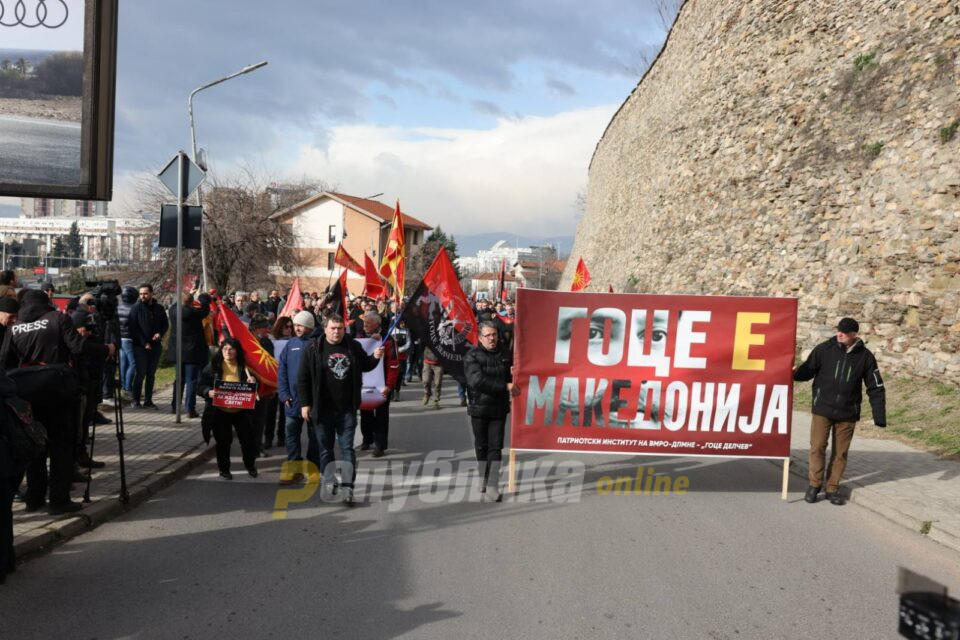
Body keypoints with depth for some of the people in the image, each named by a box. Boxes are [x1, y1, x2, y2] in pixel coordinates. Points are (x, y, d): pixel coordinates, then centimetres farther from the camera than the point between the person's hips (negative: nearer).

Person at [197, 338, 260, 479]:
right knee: (223, 441, 8)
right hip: (220, 411, -1)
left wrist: (253, 382, -12)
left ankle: (250, 465, 29)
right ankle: (224, 469, 26)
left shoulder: (244, 367, 1)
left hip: (241, 411, 1)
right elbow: (200, 387, -2)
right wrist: (208, 392, -22)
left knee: (248, 438, 5)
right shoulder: (212, 367, -3)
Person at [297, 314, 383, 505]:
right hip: (322, 409, -1)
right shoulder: (314, 348, -5)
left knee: (347, 448, 0)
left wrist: (375, 358, -2)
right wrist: (304, 404, -7)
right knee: (325, 448, 11)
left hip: (347, 409, 1)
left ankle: (348, 487, 1)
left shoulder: (354, 346, 2)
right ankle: (330, 483, 26)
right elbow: (303, 378, -4)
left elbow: (365, 366, 19)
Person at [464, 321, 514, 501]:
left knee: (496, 446, -3)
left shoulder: (505, 355, 3)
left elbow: (511, 376, 14)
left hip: (499, 408, 1)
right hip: (479, 407, -1)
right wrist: (505, 387, -22)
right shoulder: (472, 356, -8)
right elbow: (477, 380, -21)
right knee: (481, 445, 13)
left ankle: (493, 485, -1)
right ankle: (483, 477, 32)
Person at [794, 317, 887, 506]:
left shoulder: (865, 356, -3)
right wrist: (792, 373, -26)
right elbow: (807, 371, -3)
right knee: (817, 447, 0)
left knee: (840, 452, 8)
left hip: (847, 413, 1)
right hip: (822, 409, -1)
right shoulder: (824, 349, -7)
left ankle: (833, 488, 21)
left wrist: (879, 416, -1)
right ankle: (814, 485, 16)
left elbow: (875, 388, 2)